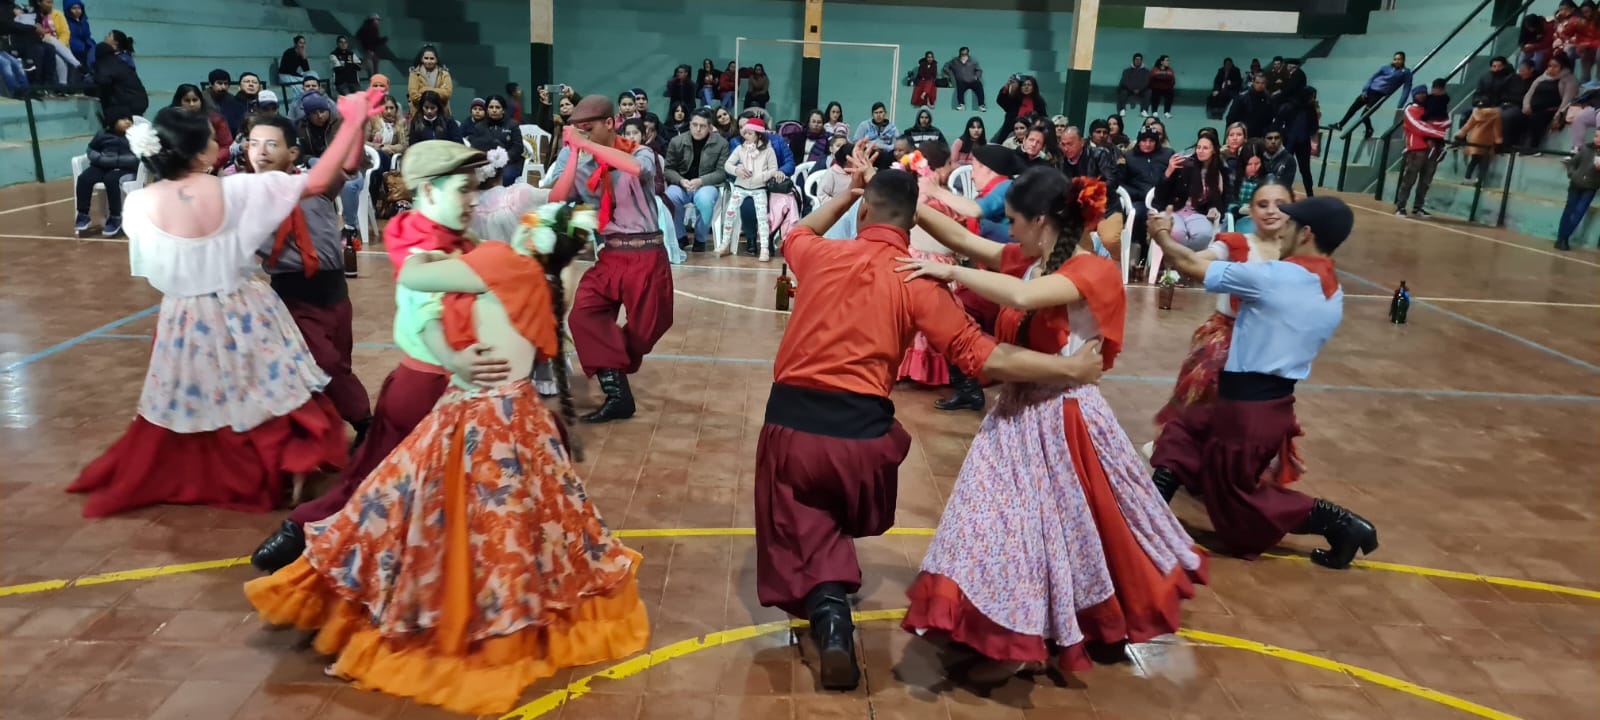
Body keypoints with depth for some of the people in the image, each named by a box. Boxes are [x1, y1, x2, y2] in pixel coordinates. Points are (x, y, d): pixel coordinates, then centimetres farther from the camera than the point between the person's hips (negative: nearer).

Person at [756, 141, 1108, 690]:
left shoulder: (820, 254, 4)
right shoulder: (917, 281, -4)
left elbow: (794, 234, 31)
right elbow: (982, 357, -10)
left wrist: (849, 190, 35)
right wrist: (1070, 368, -4)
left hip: (789, 423, 1)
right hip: (860, 433, -1)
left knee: (800, 538, 13)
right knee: (850, 522, 32)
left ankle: (826, 603, -12)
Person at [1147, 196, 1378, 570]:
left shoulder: (1271, 277, -19)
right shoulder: (1334, 297, 4)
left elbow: (1192, 265, -12)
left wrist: (1162, 236, 6)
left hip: (1244, 408, -8)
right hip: (1275, 406, 8)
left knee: (1240, 502, 9)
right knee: (1182, 432, 22)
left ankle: (1335, 521, 1)